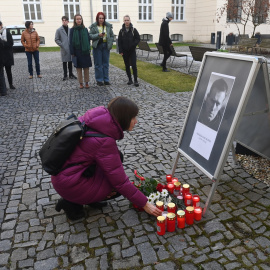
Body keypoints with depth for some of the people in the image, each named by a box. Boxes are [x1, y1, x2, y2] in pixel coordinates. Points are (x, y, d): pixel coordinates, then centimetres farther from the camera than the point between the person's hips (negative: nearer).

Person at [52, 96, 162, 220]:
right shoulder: (104, 142, -27)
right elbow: (120, 182, -21)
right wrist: (144, 204, -10)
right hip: (69, 184, -8)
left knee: (117, 156, 8)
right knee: (118, 188, 4)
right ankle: (72, 203, 4)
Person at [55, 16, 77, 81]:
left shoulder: (70, 30, 7)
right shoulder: (59, 30, 0)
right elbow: (56, 39, 0)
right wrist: (62, 45, -8)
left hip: (70, 49, 2)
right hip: (64, 49, -2)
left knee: (70, 62, 8)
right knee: (64, 62, 3)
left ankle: (71, 74, 18)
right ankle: (65, 75, 10)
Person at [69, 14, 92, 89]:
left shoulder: (85, 29, 6)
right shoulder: (72, 30, 1)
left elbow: (88, 40, 6)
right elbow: (71, 42, -1)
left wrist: (88, 49, -3)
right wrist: (72, 52, -7)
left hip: (85, 51, 1)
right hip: (77, 51, -1)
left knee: (86, 68, 3)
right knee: (79, 68, 4)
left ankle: (86, 83, 12)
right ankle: (81, 83, 12)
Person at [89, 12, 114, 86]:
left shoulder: (108, 26, 7)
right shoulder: (93, 26, 0)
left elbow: (112, 35, 11)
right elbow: (90, 36, -4)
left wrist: (110, 44, -1)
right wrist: (98, 35, -18)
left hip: (106, 46, 2)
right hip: (97, 46, -2)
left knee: (106, 63, 6)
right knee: (98, 64, 0)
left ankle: (106, 80, 14)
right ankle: (99, 80, 7)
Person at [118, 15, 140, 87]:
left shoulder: (133, 30, -1)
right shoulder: (121, 31, 4)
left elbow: (138, 39, 2)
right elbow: (119, 41, 5)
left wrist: (133, 45, -13)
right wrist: (120, 51, -4)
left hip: (132, 51, -2)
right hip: (125, 51, 2)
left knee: (134, 65, -8)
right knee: (127, 66, 7)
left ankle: (135, 80, -5)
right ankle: (130, 79, 16)